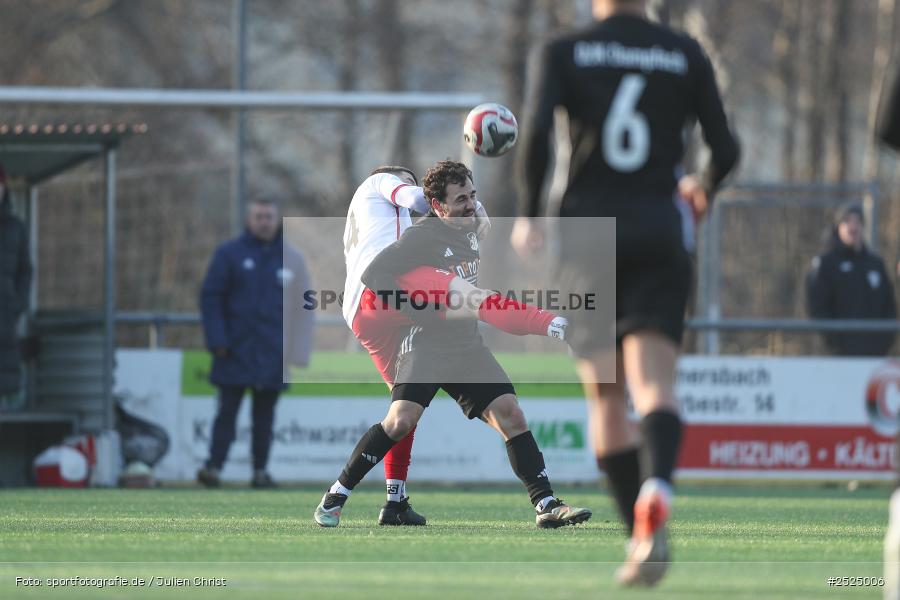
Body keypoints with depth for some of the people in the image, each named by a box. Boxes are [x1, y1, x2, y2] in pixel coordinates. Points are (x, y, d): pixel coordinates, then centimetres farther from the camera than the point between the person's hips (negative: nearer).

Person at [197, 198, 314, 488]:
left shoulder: (291, 259, 7)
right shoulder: (229, 254, 2)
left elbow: (302, 307, 8)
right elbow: (210, 297, 1)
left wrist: (298, 352, 1)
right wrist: (217, 340, -8)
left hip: (272, 354, 2)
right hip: (236, 352, -2)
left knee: (265, 415, 6)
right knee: (227, 411, -5)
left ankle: (260, 469, 10)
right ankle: (214, 466, -7)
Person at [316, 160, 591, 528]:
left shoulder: (473, 229, 11)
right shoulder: (421, 235, -12)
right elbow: (373, 274, -16)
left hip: (467, 343, 7)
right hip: (425, 343, -7)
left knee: (510, 414, -7)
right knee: (402, 420, -21)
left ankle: (546, 505, -6)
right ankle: (335, 497, -8)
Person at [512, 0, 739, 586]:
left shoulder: (562, 53, 3)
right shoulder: (686, 55, 7)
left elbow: (537, 131, -12)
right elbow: (726, 149, 6)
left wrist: (528, 215, 0)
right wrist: (704, 189, 28)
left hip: (587, 230, 0)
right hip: (660, 230, 0)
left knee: (606, 398, 9)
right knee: (655, 383, -12)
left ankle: (639, 537, 8)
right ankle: (657, 492, -41)